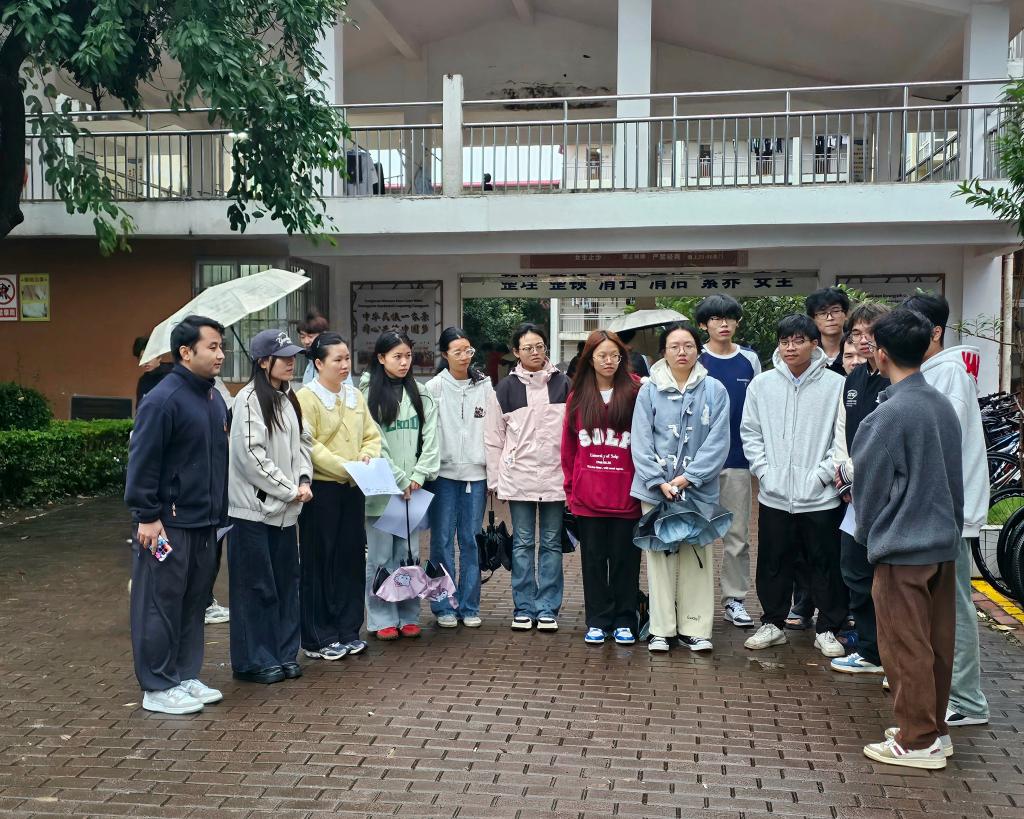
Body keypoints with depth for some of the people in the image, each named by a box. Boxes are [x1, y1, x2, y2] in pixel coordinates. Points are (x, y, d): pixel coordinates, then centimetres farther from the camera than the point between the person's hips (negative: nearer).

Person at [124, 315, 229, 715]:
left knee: (195, 603, 15)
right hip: (169, 524, -8)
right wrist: (148, 516, -17)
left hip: (205, 522, 8)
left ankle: (186, 676, 26)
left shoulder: (215, 399, 11)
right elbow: (142, 462, -16)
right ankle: (158, 688, 11)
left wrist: (220, 512, 18)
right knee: (161, 606, 1)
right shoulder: (163, 399, -15)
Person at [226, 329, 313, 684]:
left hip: (284, 508, 8)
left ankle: (284, 654, 23)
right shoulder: (249, 399, -12)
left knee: (286, 581, 12)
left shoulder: (288, 398, 13)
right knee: (256, 586, 0)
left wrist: (304, 480, -2)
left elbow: (302, 443, 16)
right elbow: (251, 456, -18)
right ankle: (254, 661, 11)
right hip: (254, 507, -8)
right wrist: (290, 490, -12)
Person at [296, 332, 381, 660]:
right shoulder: (306, 397, -8)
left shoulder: (356, 396, 13)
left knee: (352, 559, 10)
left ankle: (348, 630, 23)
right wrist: (343, 467, -21)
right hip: (321, 489, -6)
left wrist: (368, 455, -7)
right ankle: (316, 639, 11)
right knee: (319, 562, 1)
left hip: (353, 489, 6)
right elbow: (307, 445, -16)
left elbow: (371, 435, 14)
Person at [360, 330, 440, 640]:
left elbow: (429, 437, 5)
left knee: (409, 554, 9)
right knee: (381, 556, 1)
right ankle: (382, 619, 11)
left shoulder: (420, 394, 11)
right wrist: (399, 480, -11)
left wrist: (419, 475, -7)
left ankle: (408, 616, 18)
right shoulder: (368, 394, -4)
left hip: (413, 489, 4)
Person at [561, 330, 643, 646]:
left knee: (625, 559, 6)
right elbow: (568, 448, 9)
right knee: (594, 560, 9)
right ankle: (597, 621, 19)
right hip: (588, 496, 2)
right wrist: (570, 488, 7)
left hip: (626, 495, -2)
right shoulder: (577, 397, 7)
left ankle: (624, 622, 18)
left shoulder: (635, 393, -1)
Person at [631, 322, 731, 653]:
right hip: (656, 489, 0)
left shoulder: (715, 391, 0)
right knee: (659, 555, 4)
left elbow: (717, 442, -5)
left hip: (698, 489, 0)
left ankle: (694, 629, 13)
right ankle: (661, 629, 13)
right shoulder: (649, 391, 1)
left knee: (697, 558, 4)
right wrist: (659, 482, -11)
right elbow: (640, 442, -2)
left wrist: (689, 477, -13)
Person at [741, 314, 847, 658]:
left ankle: (827, 629, 22)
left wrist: (823, 474, -11)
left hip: (820, 497, -2)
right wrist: (764, 471, -3)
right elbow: (750, 432, 7)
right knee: (773, 564, 12)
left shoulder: (836, 385, -6)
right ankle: (772, 624, 28)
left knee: (826, 565, 7)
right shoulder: (762, 384, 3)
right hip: (773, 495, 3)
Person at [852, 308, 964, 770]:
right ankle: (934, 728, 27)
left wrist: (867, 535, 7)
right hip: (943, 541, 8)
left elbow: (869, 486, -9)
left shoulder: (888, 415, -18)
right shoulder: (943, 406, 5)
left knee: (906, 647, 2)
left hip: (902, 547, -8)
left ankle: (918, 741, 10)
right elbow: (954, 476, 13)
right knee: (937, 642, 15)